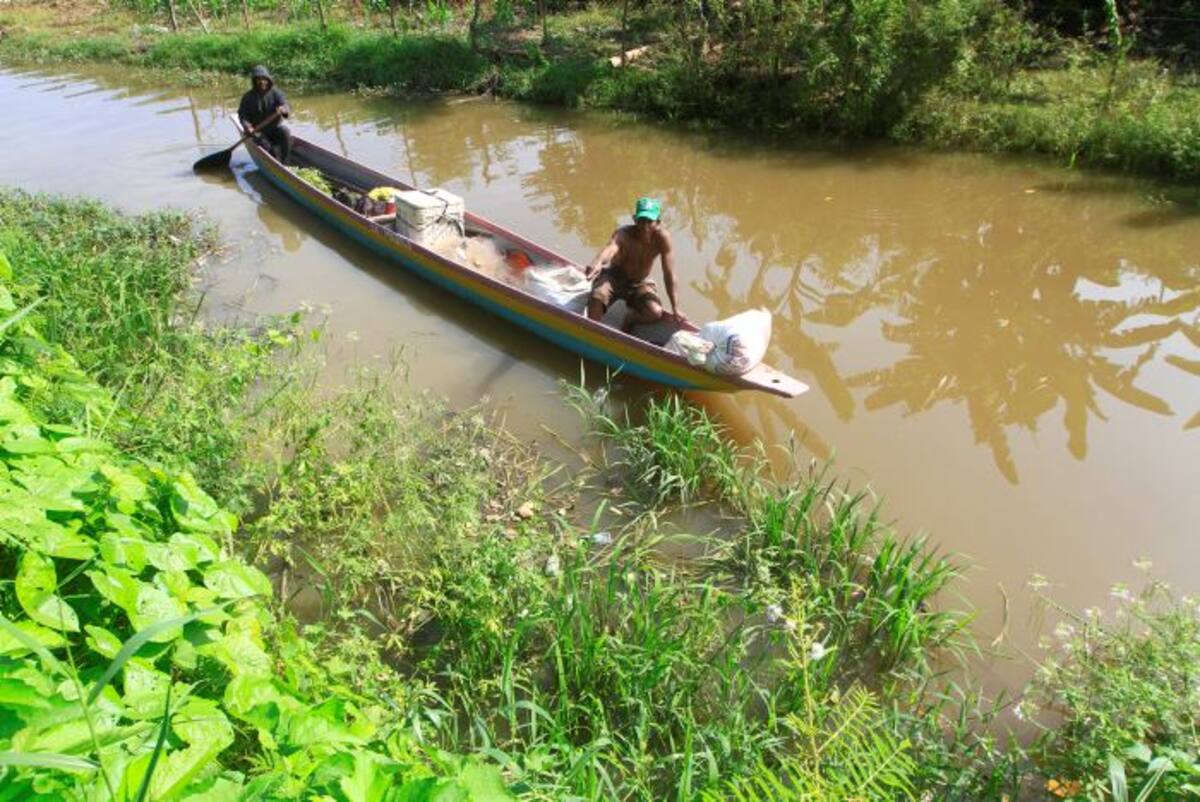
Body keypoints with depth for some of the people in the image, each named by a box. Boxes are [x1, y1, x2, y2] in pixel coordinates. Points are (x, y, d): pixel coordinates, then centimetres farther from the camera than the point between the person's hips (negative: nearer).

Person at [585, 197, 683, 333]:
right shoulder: (624, 234, -28)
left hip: (640, 284, 2)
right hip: (613, 277, -2)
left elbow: (669, 274, -18)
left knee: (655, 312, -25)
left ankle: (630, 320, 8)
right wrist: (597, 263, -76)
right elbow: (611, 247, -52)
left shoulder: (662, 238, -22)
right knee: (597, 296, -33)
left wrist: (675, 308, -15)